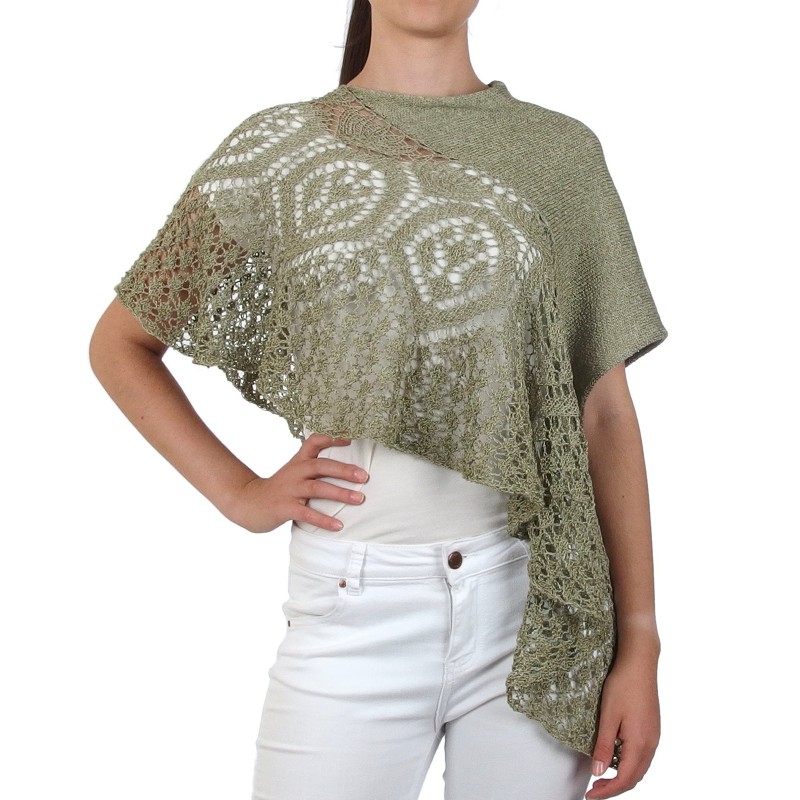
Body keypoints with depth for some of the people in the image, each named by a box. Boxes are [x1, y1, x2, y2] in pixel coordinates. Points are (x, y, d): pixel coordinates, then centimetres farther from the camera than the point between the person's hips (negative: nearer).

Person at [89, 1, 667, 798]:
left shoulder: (560, 151, 6)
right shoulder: (278, 150, 3)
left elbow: (604, 413, 4)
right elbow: (120, 344, 11)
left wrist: (638, 642, 0)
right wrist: (239, 493, 0)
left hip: (538, 606, 1)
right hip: (356, 611, -1)